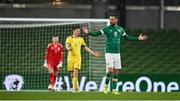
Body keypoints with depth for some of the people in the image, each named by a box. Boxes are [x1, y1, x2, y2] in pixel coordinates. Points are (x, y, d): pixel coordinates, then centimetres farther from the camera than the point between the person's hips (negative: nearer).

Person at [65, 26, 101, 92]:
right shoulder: (69, 38, 1)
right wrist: (68, 48, -39)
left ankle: (75, 87, -19)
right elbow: (67, 46, -15)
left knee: (76, 71, -17)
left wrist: (93, 53, 17)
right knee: (72, 73, 2)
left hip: (78, 58, 1)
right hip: (71, 58, -1)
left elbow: (86, 48, 19)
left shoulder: (81, 39, 12)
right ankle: (75, 85, 19)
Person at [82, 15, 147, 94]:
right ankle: (106, 85, 9)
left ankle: (114, 89, 10)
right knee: (110, 70, -13)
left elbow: (127, 37, 21)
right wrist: (89, 32, -28)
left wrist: (137, 38, 20)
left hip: (117, 53, 4)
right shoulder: (107, 29, -3)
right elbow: (97, 33, -12)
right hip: (109, 53, -4)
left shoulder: (120, 29, 9)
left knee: (116, 71, 4)